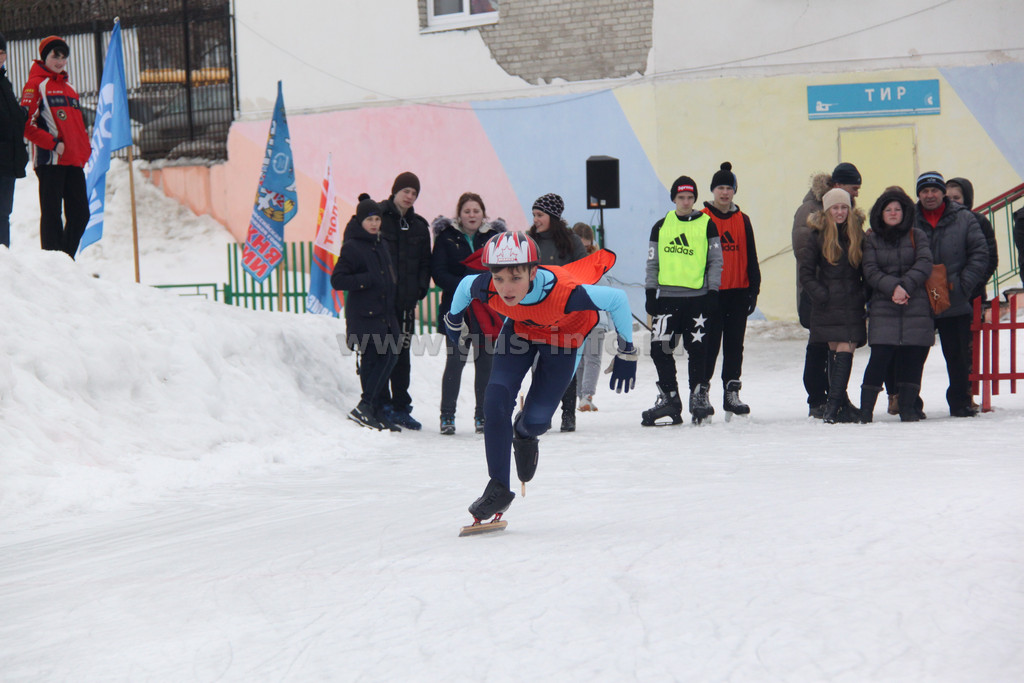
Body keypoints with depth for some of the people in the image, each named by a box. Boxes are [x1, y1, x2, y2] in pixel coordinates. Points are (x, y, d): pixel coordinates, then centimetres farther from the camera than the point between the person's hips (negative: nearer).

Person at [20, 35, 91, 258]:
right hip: (50, 160, -7)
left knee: (80, 214, 6)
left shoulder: (68, 88, 22)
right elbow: (26, 123, -10)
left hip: (74, 162, 7)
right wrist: (53, 143, -17)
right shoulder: (36, 85, 0)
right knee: (52, 214, -5)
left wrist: (85, 148, 11)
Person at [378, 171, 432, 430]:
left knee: (402, 354, 6)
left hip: (405, 301, 4)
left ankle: (401, 407, 10)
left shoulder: (419, 226, 14)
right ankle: (381, 404, 4)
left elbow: (425, 263, 18)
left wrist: (420, 289, 4)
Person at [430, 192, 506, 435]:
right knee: (455, 361, -3)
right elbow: (438, 272, -4)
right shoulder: (446, 237, 4)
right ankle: (447, 415, 5)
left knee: (486, 363, 3)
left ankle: (483, 415, 13)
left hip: (488, 311, 1)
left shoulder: (495, 236, 7)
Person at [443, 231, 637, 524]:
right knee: (495, 403, -15)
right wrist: (454, 320, 10)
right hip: (520, 329, 2)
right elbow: (465, 284, -9)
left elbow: (618, 299, -30)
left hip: (564, 335, -2)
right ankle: (498, 488, -1)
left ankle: (524, 435, 36)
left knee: (536, 420, -5)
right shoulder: (486, 289, -36)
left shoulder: (566, 294, -46)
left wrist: (626, 354, -19)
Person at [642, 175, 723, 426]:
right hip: (667, 296, 2)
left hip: (697, 297, -2)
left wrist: (712, 292, -3)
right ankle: (669, 398, 7)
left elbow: (716, 261, 5)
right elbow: (652, 263, 13)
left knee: (697, 350, 0)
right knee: (660, 349, -4)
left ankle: (699, 396, 12)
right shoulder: (661, 226, 9)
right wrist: (650, 293, 5)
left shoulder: (707, 225, 3)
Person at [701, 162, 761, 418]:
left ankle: (731, 393, 13)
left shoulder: (742, 220, 10)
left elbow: (751, 258, 13)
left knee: (734, 346, 7)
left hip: (738, 292, 4)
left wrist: (753, 290, 8)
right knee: (710, 346, -3)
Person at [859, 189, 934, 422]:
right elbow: (870, 271, 0)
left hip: (916, 306, 1)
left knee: (912, 359, 0)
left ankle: (908, 407, 9)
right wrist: (893, 287, -16)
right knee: (880, 357, -10)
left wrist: (906, 286, -16)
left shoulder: (917, 236, 11)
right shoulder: (871, 239, 10)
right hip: (883, 308, -1)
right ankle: (866, 409, -5)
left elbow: (924, 264, -2)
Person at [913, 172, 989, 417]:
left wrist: (964, 284, -9)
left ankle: (960, 401, 18)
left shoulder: (963, 219, 2)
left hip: (955, 303, 0)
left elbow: (980, 254, 1)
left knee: (958, 355, 7)